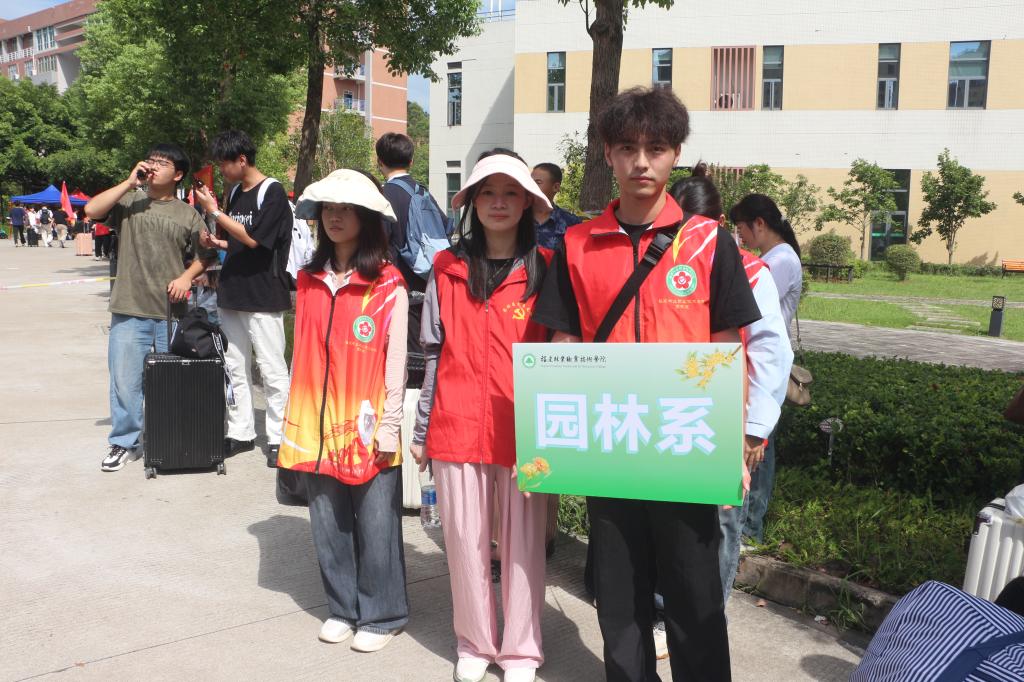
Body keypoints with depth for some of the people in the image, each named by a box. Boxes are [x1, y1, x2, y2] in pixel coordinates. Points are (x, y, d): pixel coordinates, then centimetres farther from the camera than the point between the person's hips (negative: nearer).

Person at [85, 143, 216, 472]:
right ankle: (124, 443, 15)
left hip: (173, 312, 0)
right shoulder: (129, 202, 6)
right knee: (125, 379, 2)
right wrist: (130, 182, -9)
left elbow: (205, 254, 10)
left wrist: (186, 277, -7)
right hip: (129, 311, 0)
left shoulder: (187, 214, 7)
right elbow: (92, 210, -10)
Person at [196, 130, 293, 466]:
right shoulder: (235, 193, 14)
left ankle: (277, 438, 4)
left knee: (272, 370, -2)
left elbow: (253, 239, -18)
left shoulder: (272, 192, -10)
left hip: (263, 297, -8)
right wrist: (217, 242, 4)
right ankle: (240, 433, 20)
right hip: (232, 294, 8)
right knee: (234, 368, 11)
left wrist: (214, 212, -13)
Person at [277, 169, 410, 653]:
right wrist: (297, 419, 11)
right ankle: (343, 608, 30)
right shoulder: (309, 281, 8)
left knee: (375, 524, 5)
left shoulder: (388, 285, -7)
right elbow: (301, 354, 12)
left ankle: (381, 615, 22)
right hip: (317, 423, 5)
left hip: (366, 425, -5)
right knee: (328, 523, 13)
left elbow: (395, 361, -7)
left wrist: (389, 427, -8)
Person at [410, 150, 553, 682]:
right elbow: (434, 353, 10)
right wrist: (421, 429, 10)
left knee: (522, 541, 5)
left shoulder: (544, 270, 2)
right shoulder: (447, 268, 7)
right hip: (457, 427, 2)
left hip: (523, 429, -1)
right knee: (465, 540, 9)